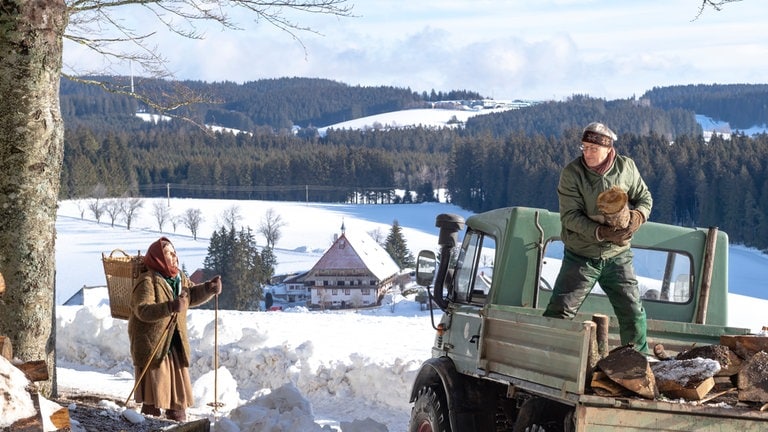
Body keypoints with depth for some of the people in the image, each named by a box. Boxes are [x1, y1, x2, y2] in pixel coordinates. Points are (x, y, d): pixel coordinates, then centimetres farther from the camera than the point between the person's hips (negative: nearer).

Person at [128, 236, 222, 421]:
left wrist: (209, 289, 5)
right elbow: (143, 310, -28)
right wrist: (170, 307, -40)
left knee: (179, 385, 12)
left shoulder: (180, 278, 8)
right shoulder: (148, 281, -17)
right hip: (152, 345, -8)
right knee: (154, 390, -7)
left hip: (176, 343, 8)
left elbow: (192, 295, 24)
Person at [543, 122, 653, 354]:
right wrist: (601, 233, -30)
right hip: (581, 256, -2)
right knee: (559, 312, -6)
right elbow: (570, 215, -17)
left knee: (633, 313, 8)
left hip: (617, 256, 2)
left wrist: (638, 216, -17)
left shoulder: (626, 167, -5)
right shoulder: (572, 172, -13)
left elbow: (644, 197, 7)